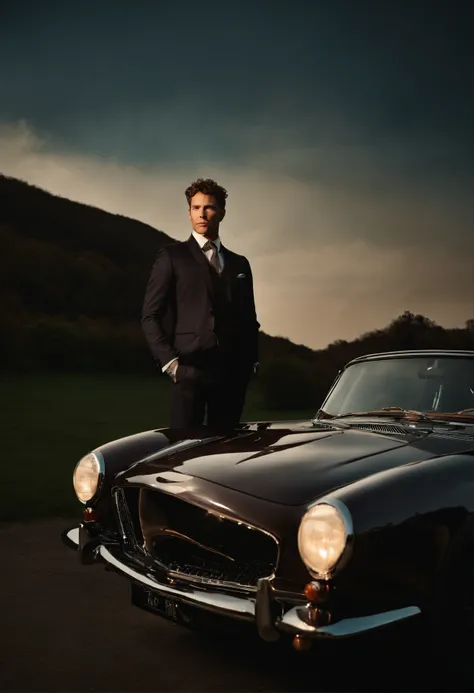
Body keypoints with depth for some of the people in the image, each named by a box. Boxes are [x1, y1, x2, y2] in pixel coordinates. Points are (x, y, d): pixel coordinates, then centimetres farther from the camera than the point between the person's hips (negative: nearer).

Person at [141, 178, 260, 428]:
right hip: (189, 369, -4)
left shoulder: (239, 264, 18)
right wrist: (168, 361, -9)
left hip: (233, 373, 4)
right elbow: (150, 315, 1)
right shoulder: (172, 256, 5)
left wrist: (251, 361, 7)